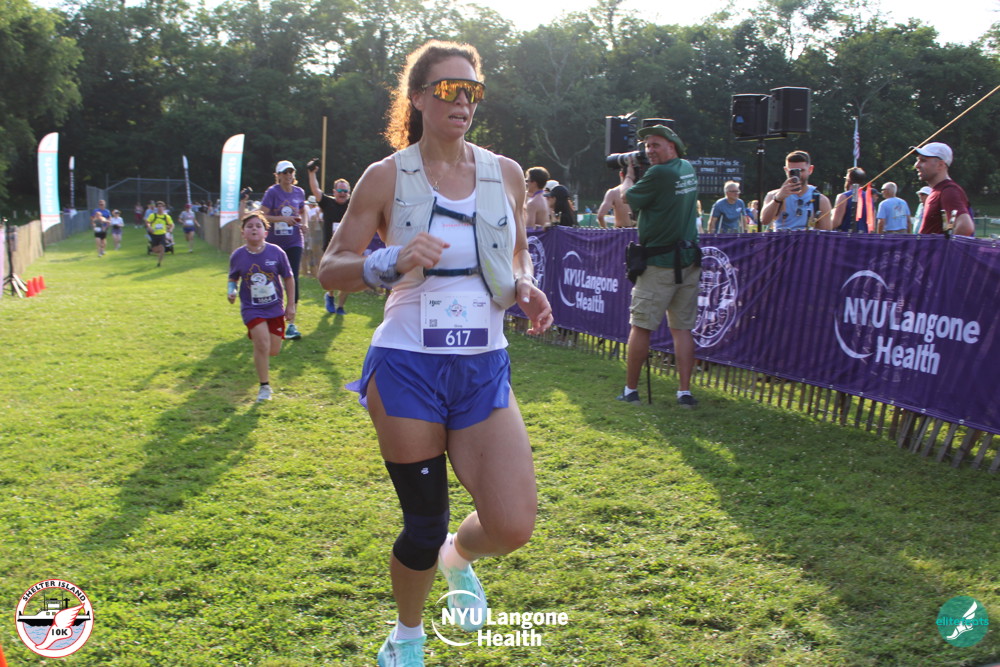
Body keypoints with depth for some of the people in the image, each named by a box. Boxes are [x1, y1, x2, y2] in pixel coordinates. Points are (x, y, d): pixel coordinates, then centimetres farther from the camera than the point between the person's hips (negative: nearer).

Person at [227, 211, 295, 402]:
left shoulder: (276, 252, -10)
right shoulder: (237, 256, -8)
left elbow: (288, 278, 0)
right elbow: (233, 279, 8)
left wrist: (291, 305, 2)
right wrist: (232, 291, -14)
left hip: (275, 307, 2)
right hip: (252, 308, -1)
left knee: (274, 350, 4)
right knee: (262, 343, -18)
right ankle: (264, 386, 0)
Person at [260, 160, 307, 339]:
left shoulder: (299, 192, 4)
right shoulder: (272, 192, -7)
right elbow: (262, 216, -12)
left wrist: (304, 223, 1)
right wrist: (283, 218, -21)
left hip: (294, 242, 2)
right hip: (274, 242, -2)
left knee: (293, 278, -9)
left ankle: (291, 324, -7)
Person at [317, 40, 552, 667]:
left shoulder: (506, 174, 5)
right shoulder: (386, 177, -3)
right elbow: (331, 269, -2)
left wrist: (526, 287, -4)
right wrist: (391, 262, -21)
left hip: (484, 369, 3)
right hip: (407, 367, -2)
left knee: (513, 526, -9)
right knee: (425, 525, 6)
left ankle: (459, 555, 30)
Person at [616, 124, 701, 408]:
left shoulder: (658, 174, -14)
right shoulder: (688, 169, 11)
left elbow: (628, 199, -3)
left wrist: (629, 175, 14)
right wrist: (636, 174, 17)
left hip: (660, 263, -7)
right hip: (689, 261, 7)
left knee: (641, 327, 1)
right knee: (682, 328, 7)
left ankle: (630, 390, 7)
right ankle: (684, 392, 6)